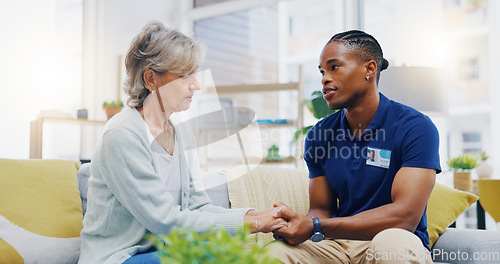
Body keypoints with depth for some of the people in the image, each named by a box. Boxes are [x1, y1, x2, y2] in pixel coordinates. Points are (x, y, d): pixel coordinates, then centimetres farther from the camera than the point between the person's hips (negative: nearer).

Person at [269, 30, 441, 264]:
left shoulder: (415, 128, -11)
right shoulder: (319, 135, 6)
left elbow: (405, 216, -20)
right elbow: (321, 209, 9)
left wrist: (315, 227, -26)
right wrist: (296, 224, -18)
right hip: (338, 244, 3)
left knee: (392, 242, -38)